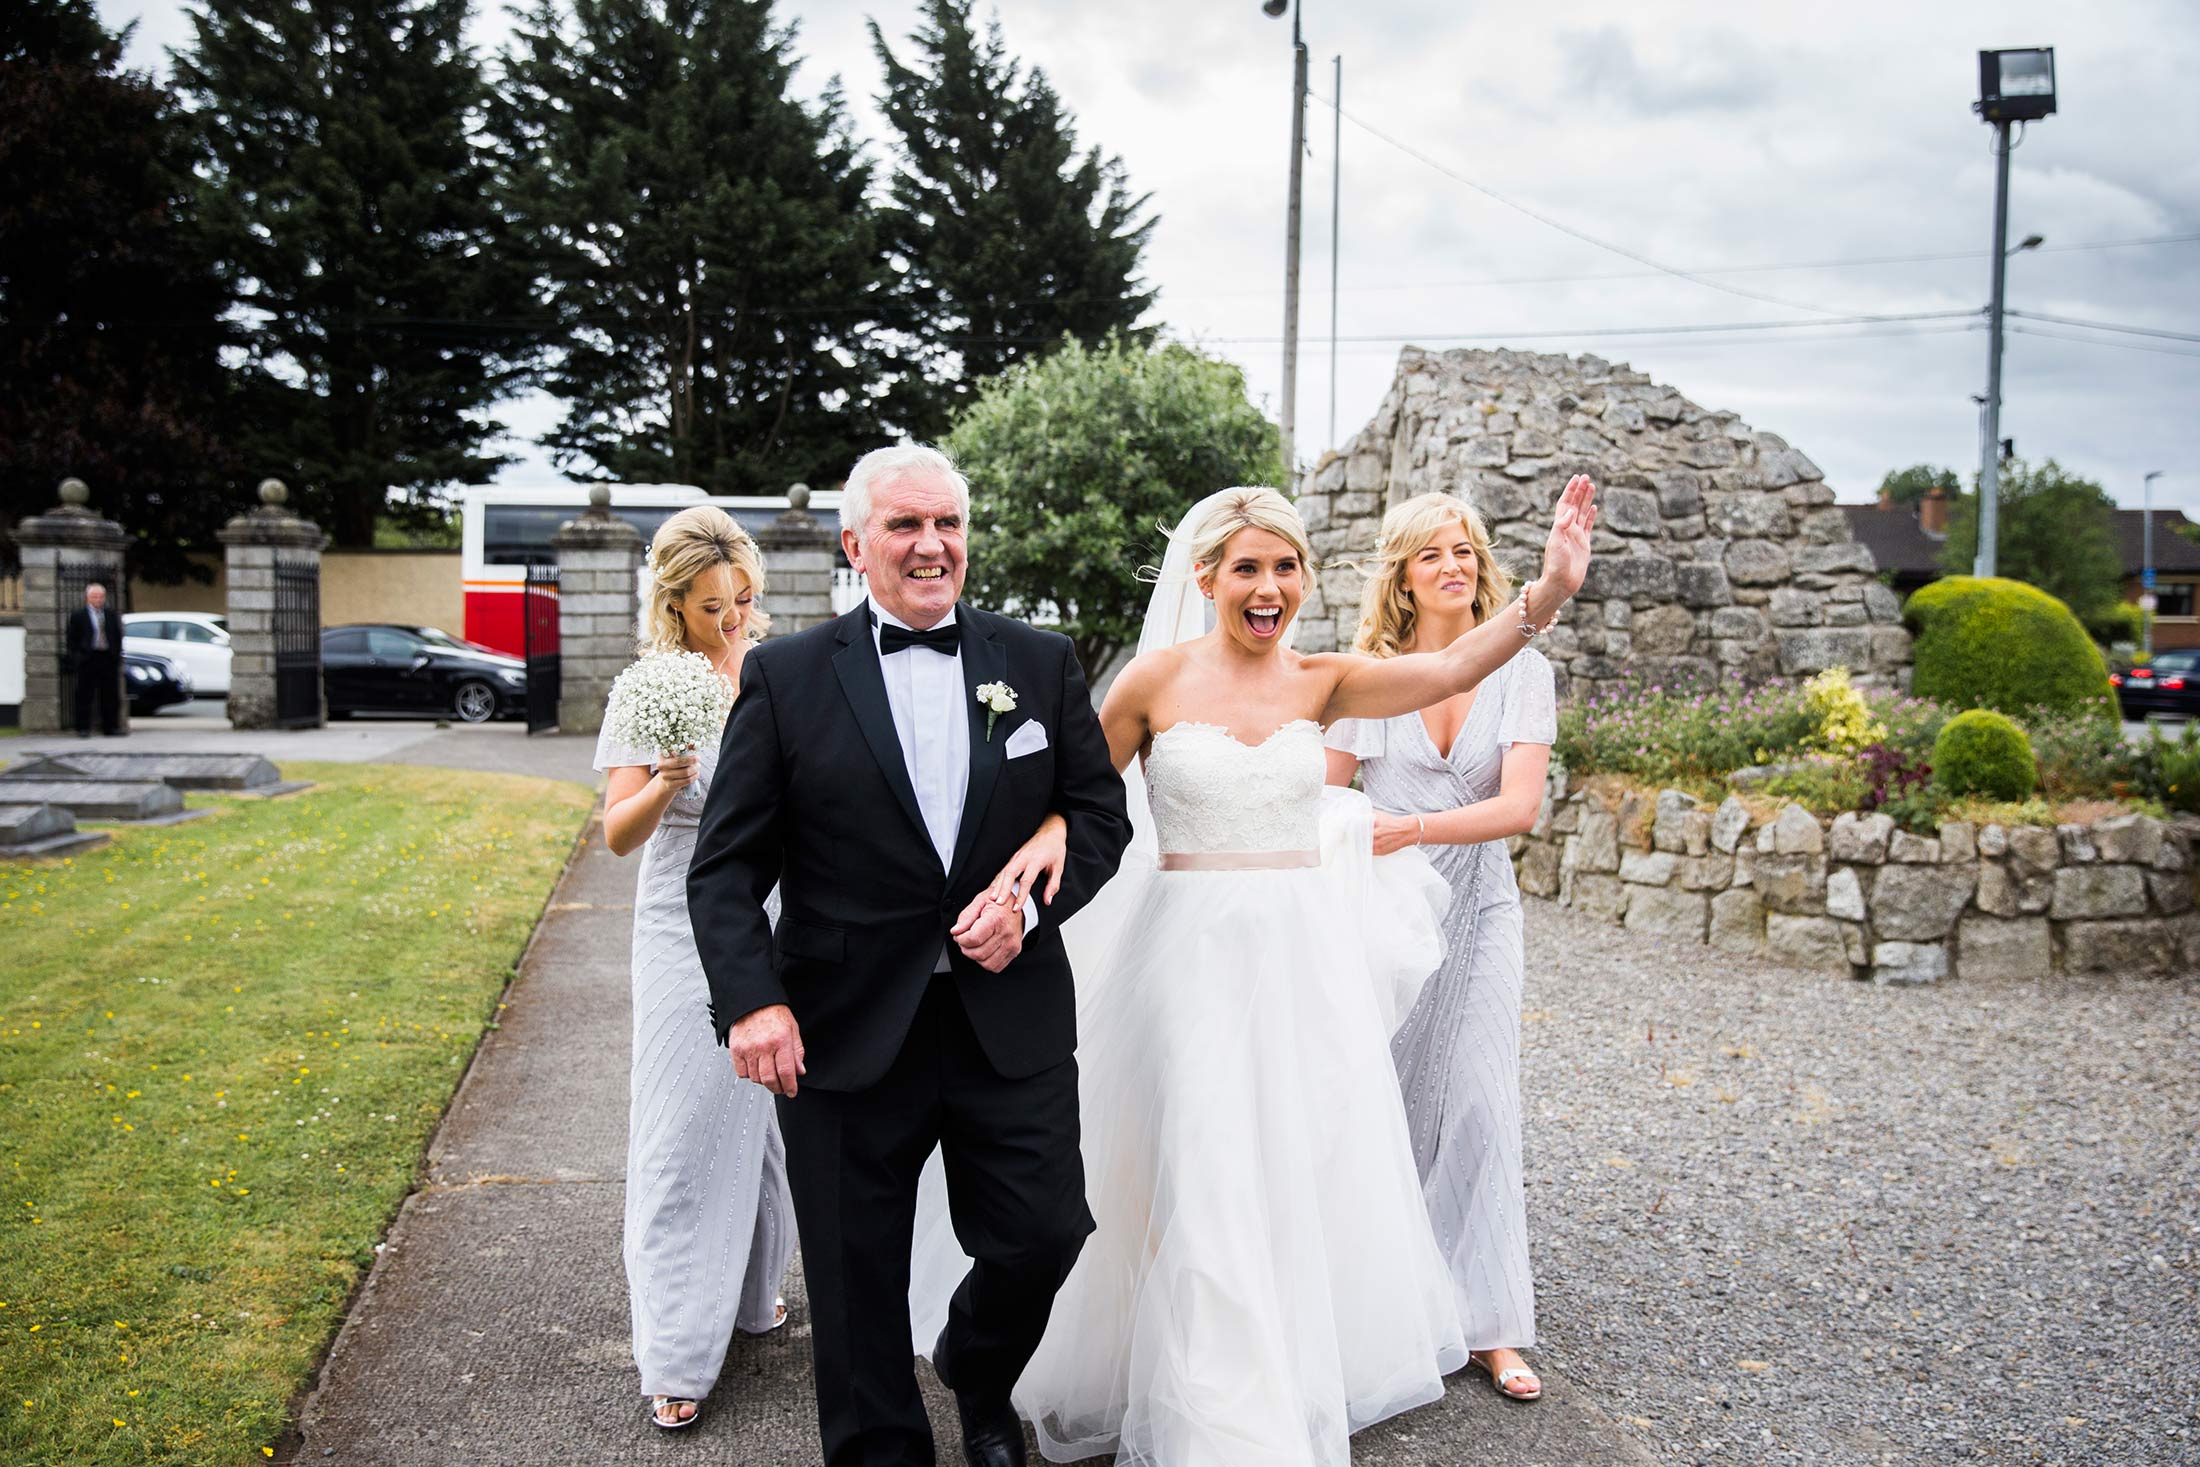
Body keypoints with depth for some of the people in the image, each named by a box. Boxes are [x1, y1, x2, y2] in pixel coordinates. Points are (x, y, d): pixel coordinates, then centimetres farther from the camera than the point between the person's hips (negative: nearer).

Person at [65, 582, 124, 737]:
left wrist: (117, 654, 5)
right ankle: (83, 728, 4)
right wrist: (75, 657, -5)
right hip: (87, 659, -3)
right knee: (85, 696, 0)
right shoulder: (77, 615, 2)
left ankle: (110, 727, 12)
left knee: (110, 695, 5)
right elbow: (71, 638, 2)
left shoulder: (111, 614, 11)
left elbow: (118, 635, 15)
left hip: (109, 658, 3)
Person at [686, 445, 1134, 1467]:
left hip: (1012, 1025, 2)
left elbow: (1099, 814, 7)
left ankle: (979, 1381, 42)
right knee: (858, 1288, 10)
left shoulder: (1041, 663, 6)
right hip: (845, 1033, -1)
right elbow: (727, 865, -4)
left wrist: (1030, 901, -11)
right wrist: (750, 999, -17)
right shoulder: (786, 677, -2)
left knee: (1041, 1240, 9)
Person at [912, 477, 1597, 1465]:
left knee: (1307, 1172, 14)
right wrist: (1046, 839, -17)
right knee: (1204, 1185, 0)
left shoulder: (1321, 681, 1)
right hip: (1193, 949, -3)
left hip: (1306, 953, 3)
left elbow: (1454, 669, -13)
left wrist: (1551, 591, -27)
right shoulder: (1159, 677, -5)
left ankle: (1301, 1375, 39)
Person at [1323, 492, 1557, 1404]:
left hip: (1475, 909, 1)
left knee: (1478, 1103, 1)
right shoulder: (1367, 672, -2)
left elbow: (1520, 805, -13)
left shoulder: (1522, 671, -2)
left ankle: (1488, 1325, 10)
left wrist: (1412, 827, -25)